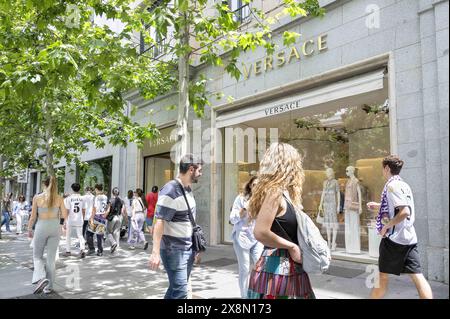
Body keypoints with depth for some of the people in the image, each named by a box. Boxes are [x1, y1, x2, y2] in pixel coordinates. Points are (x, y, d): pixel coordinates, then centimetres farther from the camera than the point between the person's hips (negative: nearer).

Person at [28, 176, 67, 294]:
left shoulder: (37, 198, -6)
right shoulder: (59, 198, -3)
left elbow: (33, 217, -3)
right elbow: (65, 216, -4)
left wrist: (29, 229, 11)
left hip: (41, 227, -2)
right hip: (55, 228, 2)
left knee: (37, 256, 15)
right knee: (51, 258, 11)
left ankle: (41, 278, -10)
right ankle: (49, 286, 16)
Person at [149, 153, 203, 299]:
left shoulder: (188, 190, 10)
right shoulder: (170, 190, -17)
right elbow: (159, 222, -22)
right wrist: (155, 252, -27)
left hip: (188, 248, 8)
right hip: (174, 250, -8)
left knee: (176, 288, 14)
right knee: (181, 291, -6)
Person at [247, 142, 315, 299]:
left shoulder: (282, 192, 11)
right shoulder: (275, 191, -16)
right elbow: (261, 233, -26)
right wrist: (291, 246, -15)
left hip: (288, 268, 9)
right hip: (276, 270, -9)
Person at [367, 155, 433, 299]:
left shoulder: (392, 185, -13)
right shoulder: (404, 185, 13)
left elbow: (404, 212, -25)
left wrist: (386, 226, -17)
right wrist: (379, 206, 28)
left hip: (394, 238, -8)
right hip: (410, 238, 8)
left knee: (383, 276, 7)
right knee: (417, 276, 4)